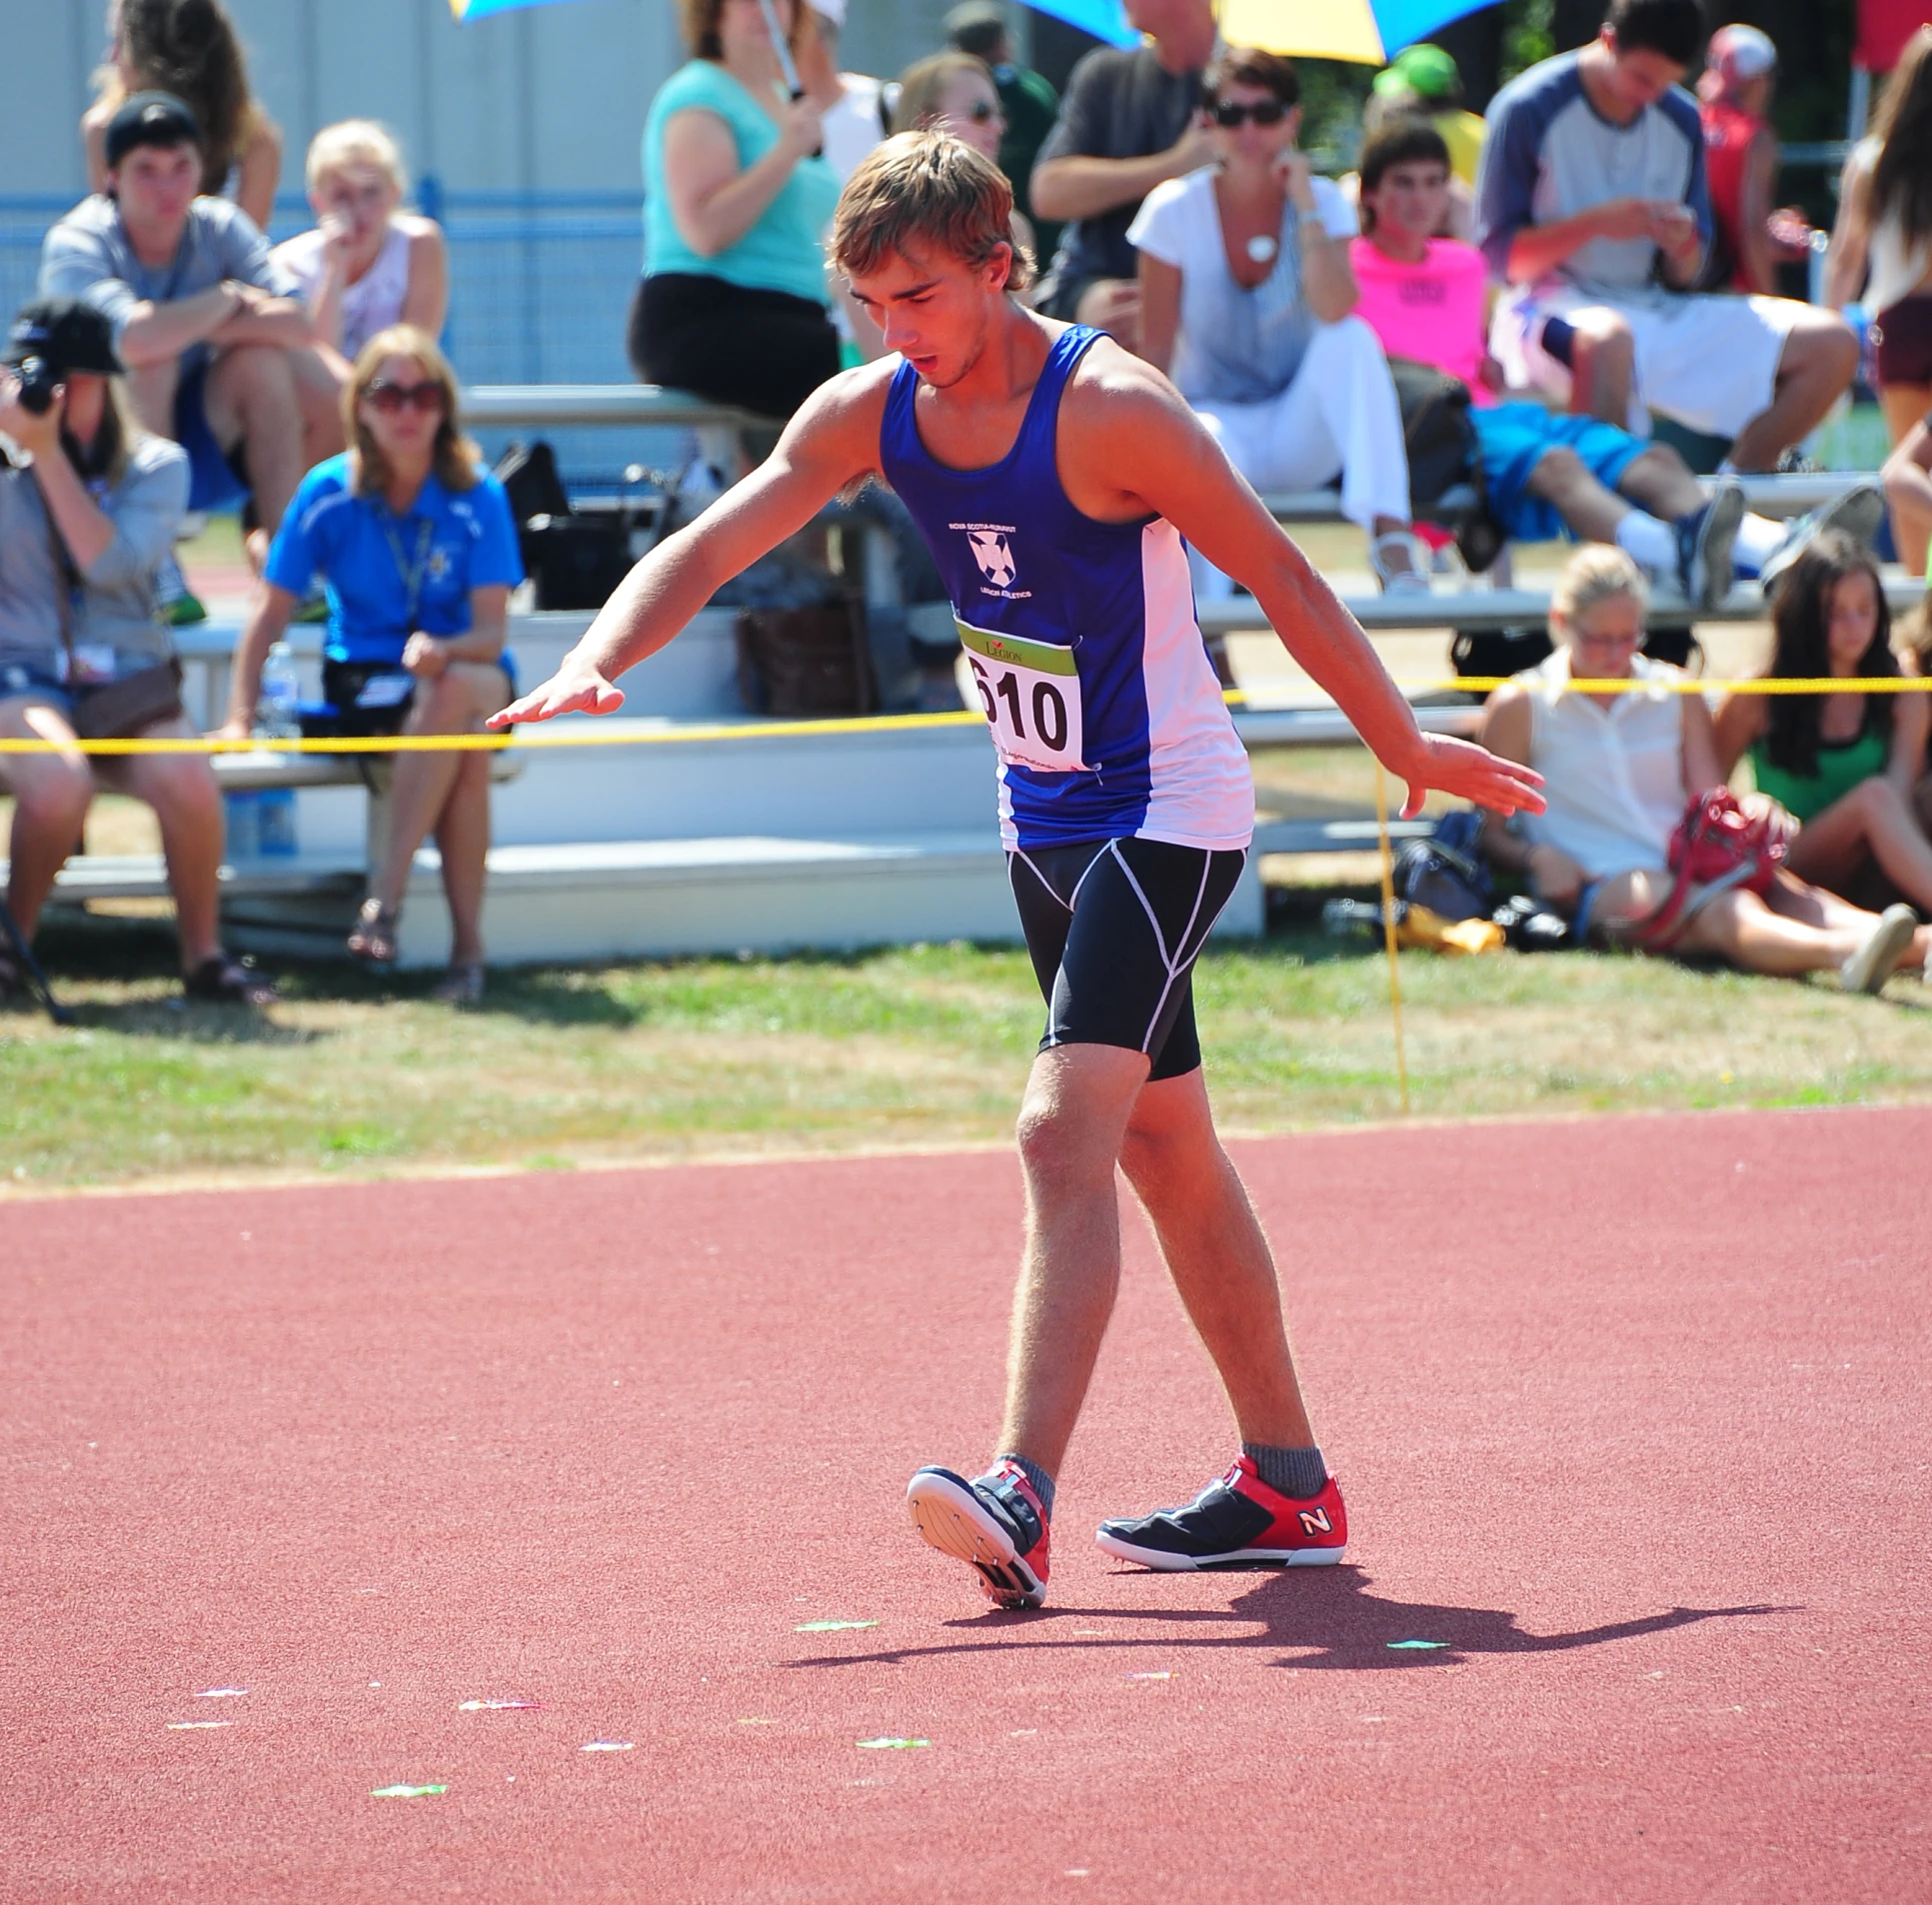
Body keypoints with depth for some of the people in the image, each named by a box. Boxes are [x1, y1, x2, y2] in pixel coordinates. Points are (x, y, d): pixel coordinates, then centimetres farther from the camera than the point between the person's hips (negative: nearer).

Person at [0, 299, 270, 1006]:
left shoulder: (155, 465, 7)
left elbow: (112, 563, -11)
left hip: (126, 681, 2)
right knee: (59, 783, -36)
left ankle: (203, 954, -7)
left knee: (191, 786, -30)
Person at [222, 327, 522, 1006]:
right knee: (466, 746, -36)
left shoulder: (478, 498, -5)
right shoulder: (329, 494, -4)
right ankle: (467, 942, -35)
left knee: (458, 690, -39)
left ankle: (385, 896, -38)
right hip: (362, 687, -1)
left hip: (468, 672, 1)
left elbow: (490, 633, -11)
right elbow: (269, 618, -2)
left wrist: (443, 650, -33)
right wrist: (239, 716, -13)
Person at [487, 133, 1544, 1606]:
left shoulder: (1110, 408, -21)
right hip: (1044, 818, 8)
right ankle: (1288, 1485, 27)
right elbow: (705, 549, -6)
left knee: (1066, 1129, -21)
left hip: (1167, 810, -8)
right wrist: (598, 663, -26)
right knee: (1164, 1145, 16)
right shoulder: (871, 413, -3)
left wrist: (1408, 748, -5)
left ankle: (1023, 1496, -30)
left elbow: (1278, 573, -12)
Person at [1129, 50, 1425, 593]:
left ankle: (1389, 536, -39)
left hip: (1299, 437, 2)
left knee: (1354, 340, -29)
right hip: (1216, 412, -2)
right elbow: (1154, 350, -4)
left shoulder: (1323, 202, -3)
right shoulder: (1175, 211, -5)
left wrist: (1305, 204, -22)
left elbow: (1335, 311, -23)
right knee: (1204, 445, -40)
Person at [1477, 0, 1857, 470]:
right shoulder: (1529, 109, -7)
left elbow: (1684, 276, 13)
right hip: (1554, 307, -7)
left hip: (1656, 309, 7)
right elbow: (1499, 255, -8)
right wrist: (1594, 223, -20)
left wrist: (1682, 247, -11)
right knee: (1608, 337, -45)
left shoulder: (1681, 120, 10)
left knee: (1833, 344, -7)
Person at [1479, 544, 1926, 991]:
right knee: (1726, 912, -37)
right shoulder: (1519, 706, 10)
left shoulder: (1678, 697, 21)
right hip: (1600, 884, -4)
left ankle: (1924, 948, -60)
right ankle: (1846, 953, -69)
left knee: (1795, 898, -30)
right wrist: (1538, 857, -13)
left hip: (1688, 869, 4)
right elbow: (1490, 833, 9)